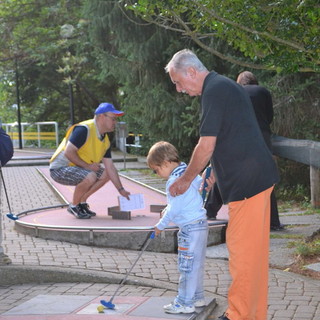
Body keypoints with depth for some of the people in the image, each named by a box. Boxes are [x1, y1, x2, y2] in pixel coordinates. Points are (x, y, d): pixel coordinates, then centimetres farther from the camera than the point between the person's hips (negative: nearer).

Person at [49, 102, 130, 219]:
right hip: (60, 168, -9)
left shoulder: (105, 140, 5)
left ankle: (81, 202, 12)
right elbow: (68, 152, -27)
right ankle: (74, 207, -8)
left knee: (106, 174, 5)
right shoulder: (84, 129, -22)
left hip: (78, 168, 9)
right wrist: (87, 166, -21)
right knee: (90, 176, -31)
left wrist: (121, 190, 5)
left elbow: (110, 167, 7)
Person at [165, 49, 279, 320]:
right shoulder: (224, 86, 19)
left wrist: (186, 179, -3)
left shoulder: (214, 90, -13)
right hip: (258, 177, 10)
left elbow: (206, 145, -15)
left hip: (247, 182, -10)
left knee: (242, 249, -5)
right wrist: (210, 173, 25)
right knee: (254, 248, 13)